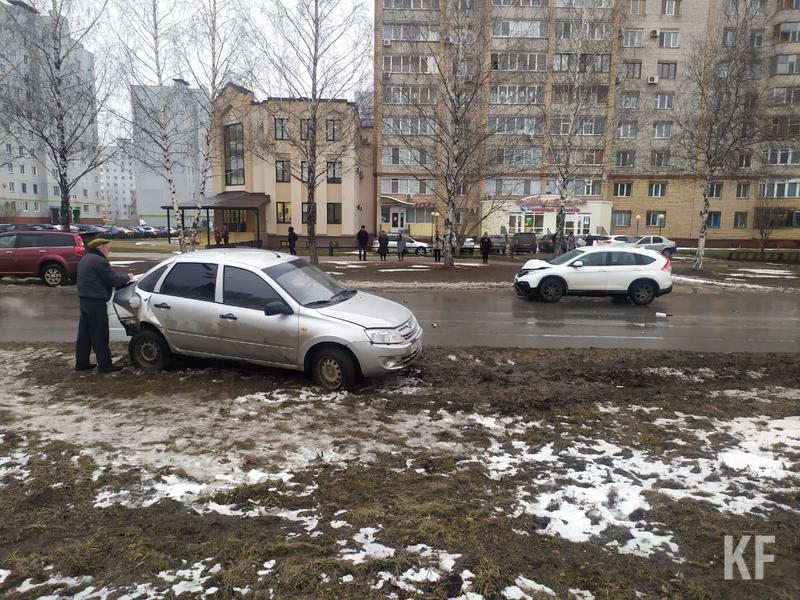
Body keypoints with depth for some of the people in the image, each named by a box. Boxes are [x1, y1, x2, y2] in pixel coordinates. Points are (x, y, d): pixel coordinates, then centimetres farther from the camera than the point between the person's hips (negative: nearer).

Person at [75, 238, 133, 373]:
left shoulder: (85, 259, 16)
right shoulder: (99, 261, -16)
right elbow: (114, 279, -16)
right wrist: (127, 278, 1)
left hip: (84, 299, 10)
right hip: (96, 301, -10)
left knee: (84, 332, 15)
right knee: (100, 334, -4)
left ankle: (81, 363, 21)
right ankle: (104, 365, 1)